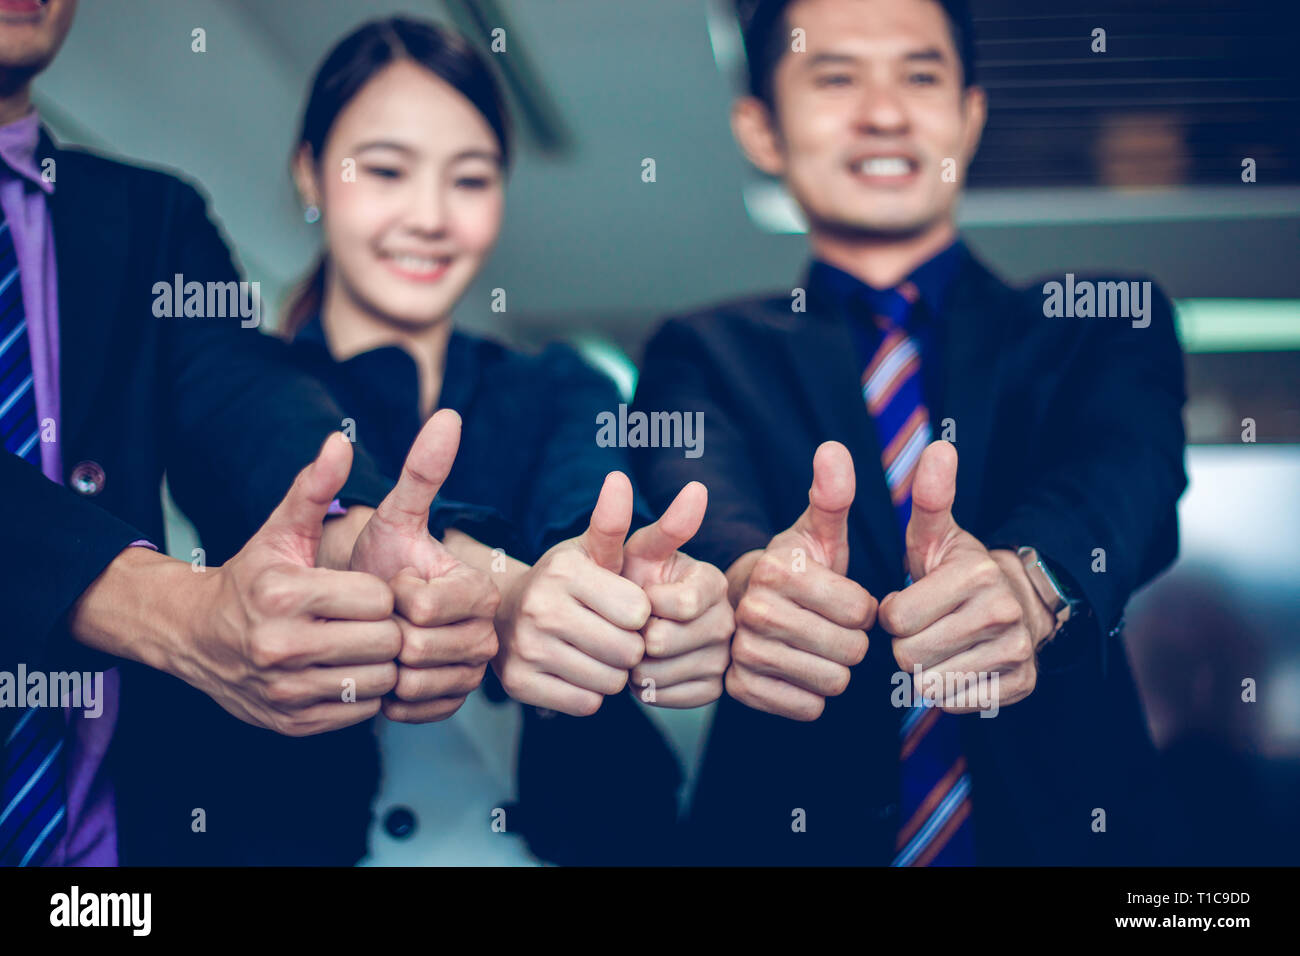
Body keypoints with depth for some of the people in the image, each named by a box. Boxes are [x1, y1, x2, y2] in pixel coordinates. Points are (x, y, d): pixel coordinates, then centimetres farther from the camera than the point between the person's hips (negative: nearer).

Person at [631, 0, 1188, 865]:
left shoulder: (1103, 331, 10)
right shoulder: (706, 354, 11)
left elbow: (1126, 471, -9)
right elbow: (697, 498, -9)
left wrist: (1028, 580, -30)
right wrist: (747, 583, -31)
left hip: (1057, 829, 0)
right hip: (792, 833, 1)